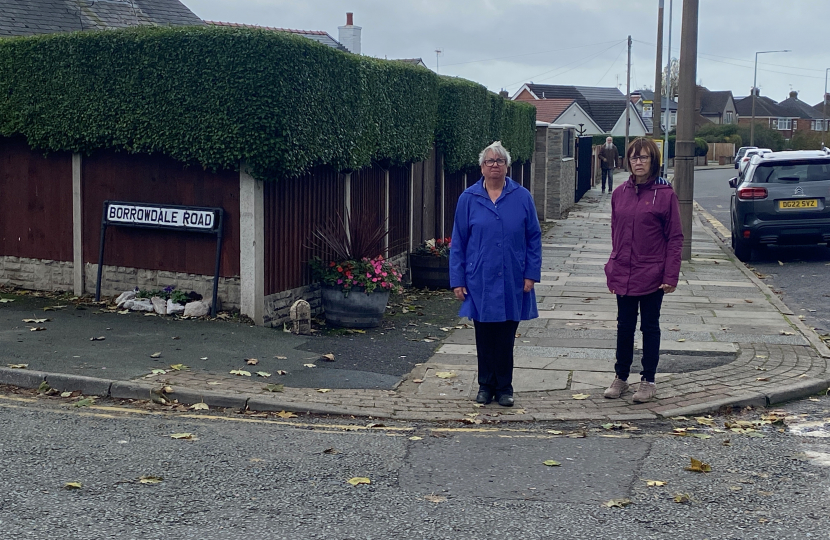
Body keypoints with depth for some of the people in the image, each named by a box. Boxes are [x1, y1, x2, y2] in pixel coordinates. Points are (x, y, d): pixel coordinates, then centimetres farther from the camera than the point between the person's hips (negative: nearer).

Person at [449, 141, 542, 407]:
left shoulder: (522, 197, 0)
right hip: (480, 282, 0)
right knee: (484, 336, 9)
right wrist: (457, 280, -1)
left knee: (506, 337, 7)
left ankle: (504, 387, 18)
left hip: (512, 283, 0)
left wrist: (531, 274, -4)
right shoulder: (468, 199, 1)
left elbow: (533, 238, 3)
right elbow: (458, 242, 3)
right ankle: (486, 385, 21)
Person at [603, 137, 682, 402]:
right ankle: (620, 377, 26)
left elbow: (675, 238, -8)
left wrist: (670, 276, -13)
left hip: (652, 276, -4)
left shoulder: (665, 194, -8)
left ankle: (648, 381, 20)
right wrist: (612, 269, 8)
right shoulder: (620, 193, 5)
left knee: (650, 327, 9)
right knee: (624, 326, 13)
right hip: (624, 276, 4)